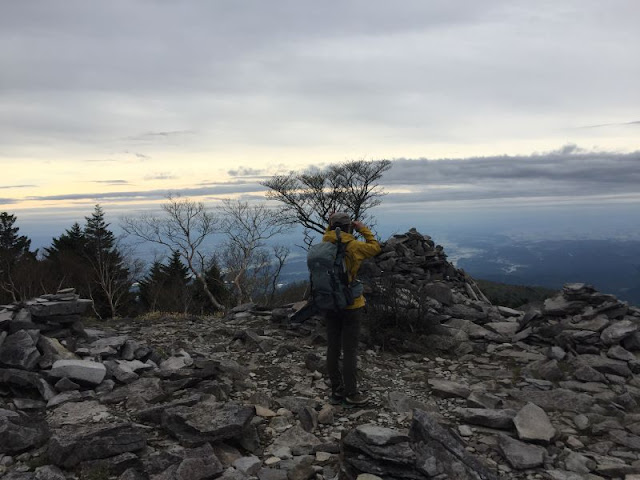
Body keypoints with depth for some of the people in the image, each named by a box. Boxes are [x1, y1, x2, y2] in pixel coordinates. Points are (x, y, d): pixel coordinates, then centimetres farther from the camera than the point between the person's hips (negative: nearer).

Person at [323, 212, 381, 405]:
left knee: (333, 347, 11)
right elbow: (375, 248, 3)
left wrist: (330, 225, 17)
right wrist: (363, 229, 9)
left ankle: (336, 390, 21)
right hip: (351, 305, -5)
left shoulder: (326, 243, 0)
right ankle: (351, 393, 12)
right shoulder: (353, 246, -15)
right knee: (350, 349, 3)